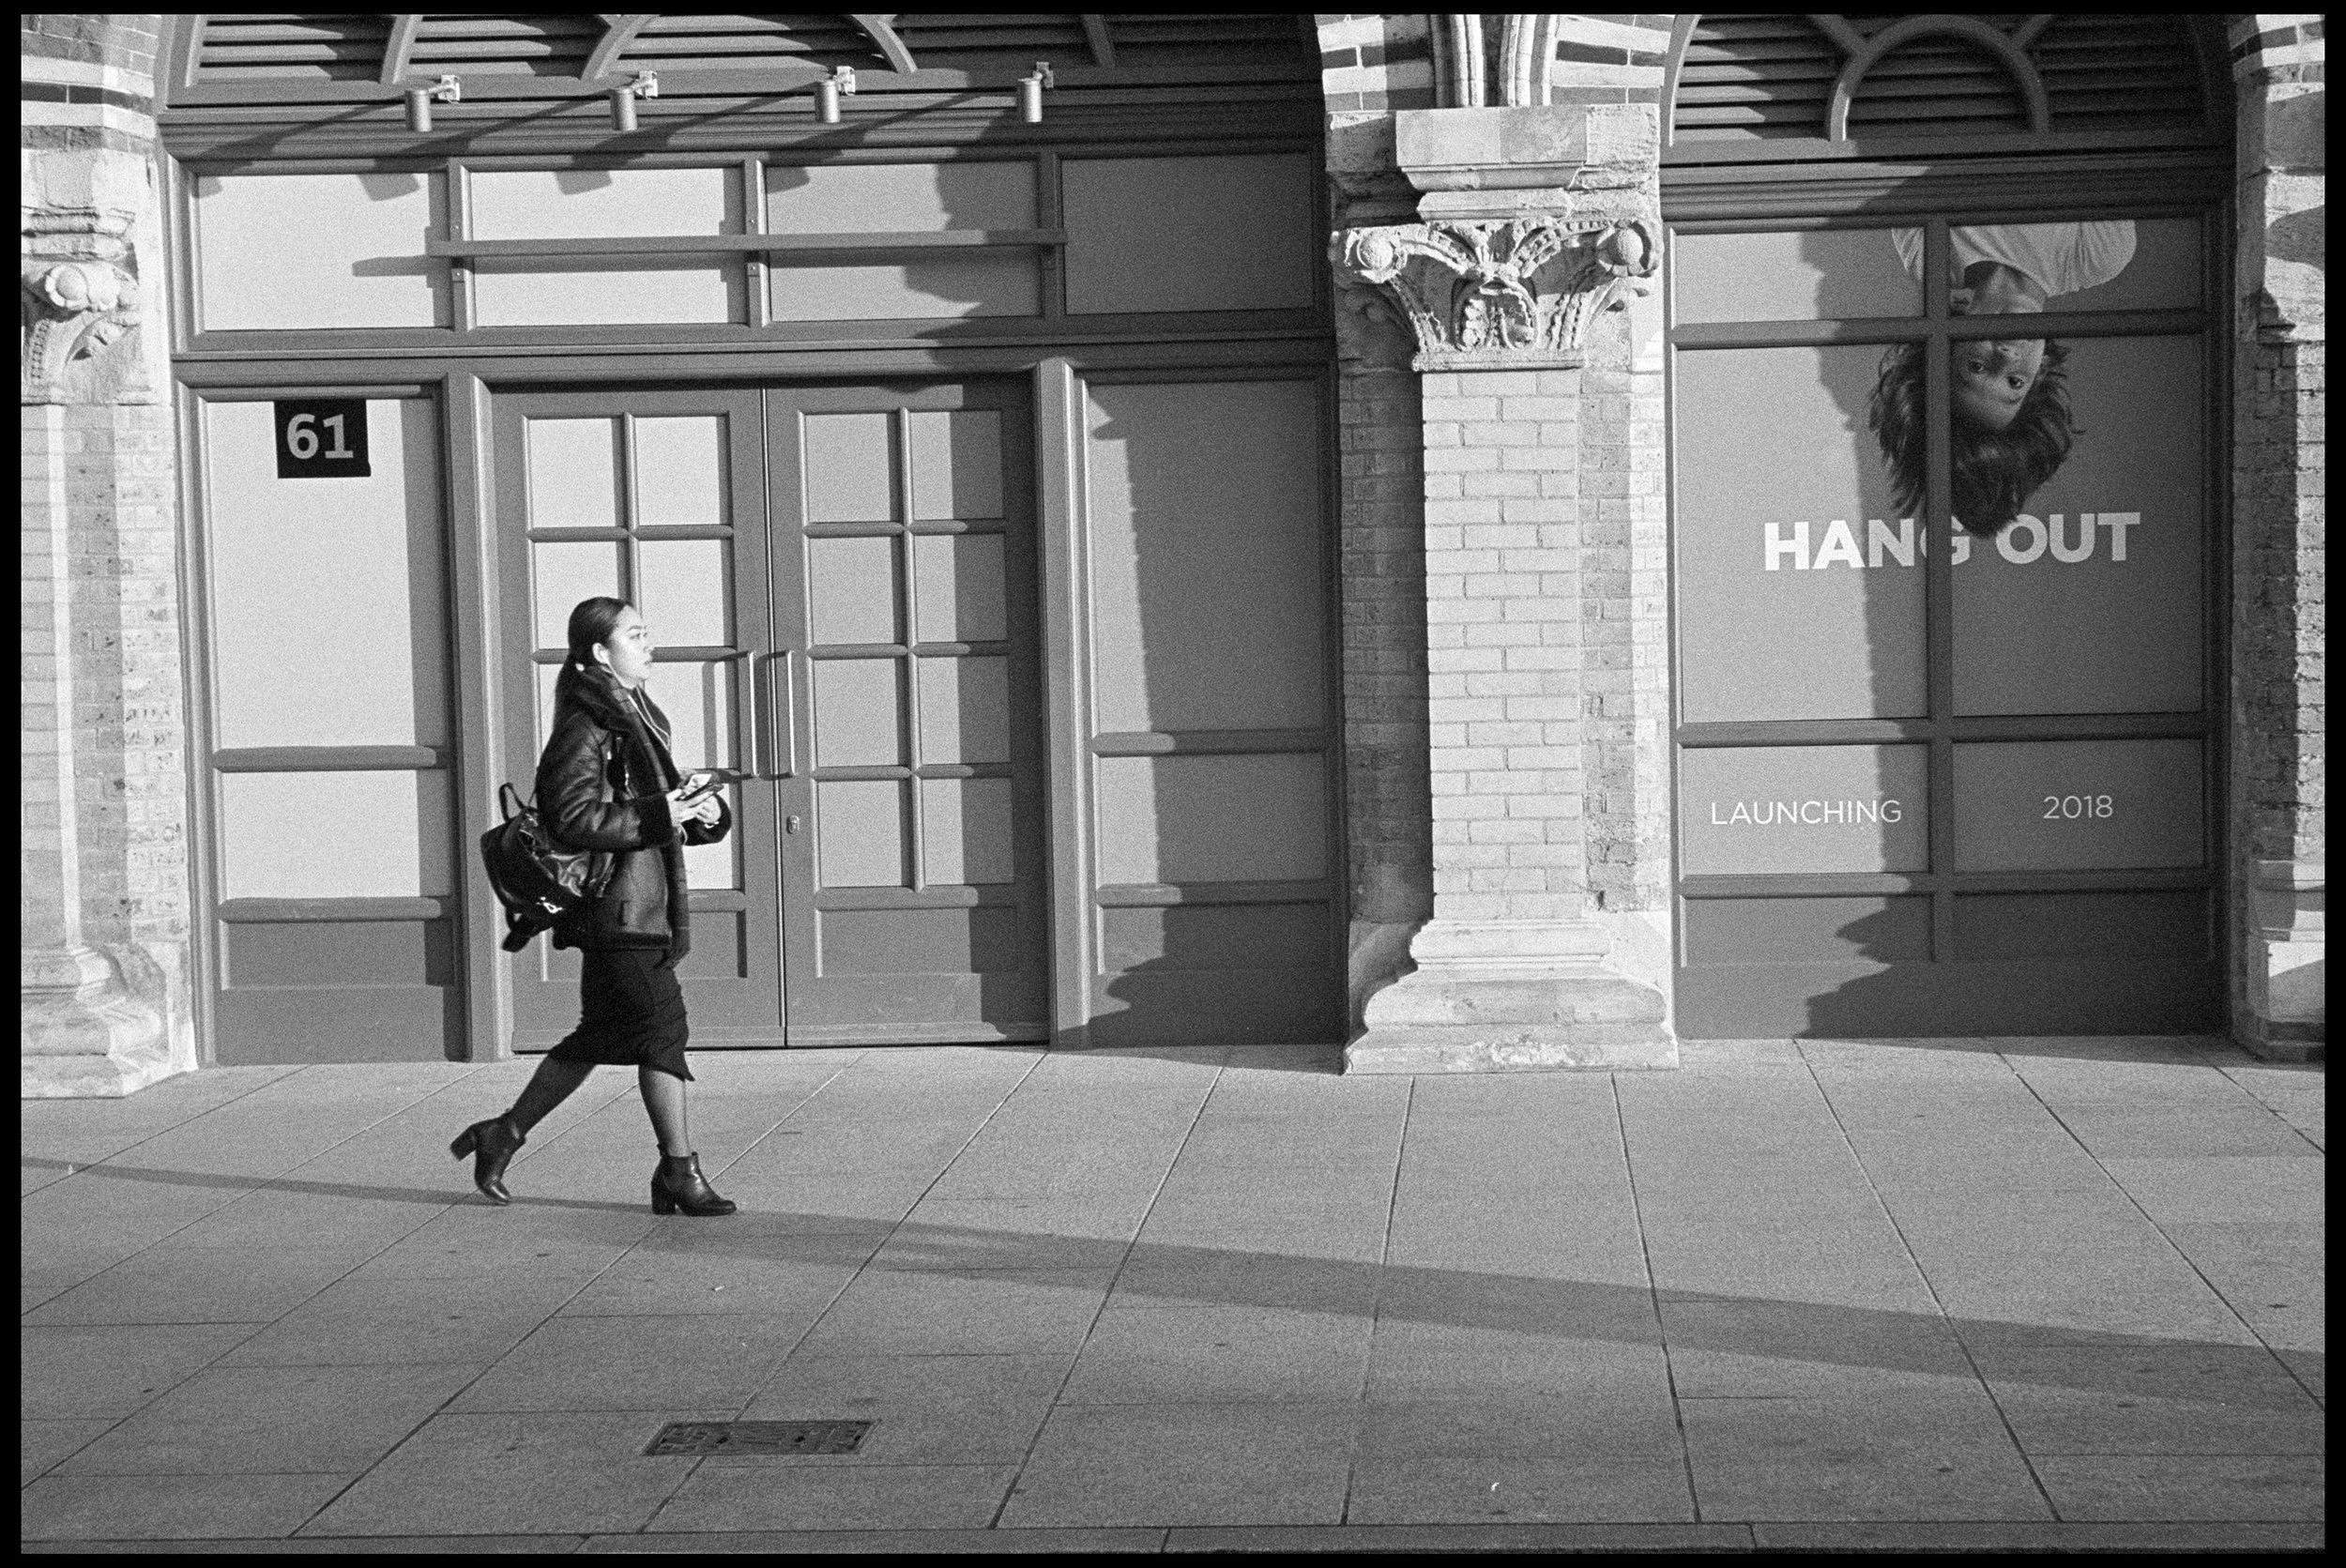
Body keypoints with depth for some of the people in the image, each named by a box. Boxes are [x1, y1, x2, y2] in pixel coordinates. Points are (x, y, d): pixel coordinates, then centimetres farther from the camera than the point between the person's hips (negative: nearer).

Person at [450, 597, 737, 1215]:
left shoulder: (639, 717, 19)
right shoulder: (585, 726, -11)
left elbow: (658, 811, 27)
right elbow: (574, 819, -20)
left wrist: (703, 814, 6)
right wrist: (657, 816, -21)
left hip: (647, 905, 10)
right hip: (618, 904, -10)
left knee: (599, 1037, 13)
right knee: (660, 1024, -8)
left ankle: (504, 1136, 24)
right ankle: (679, 1171, -1)